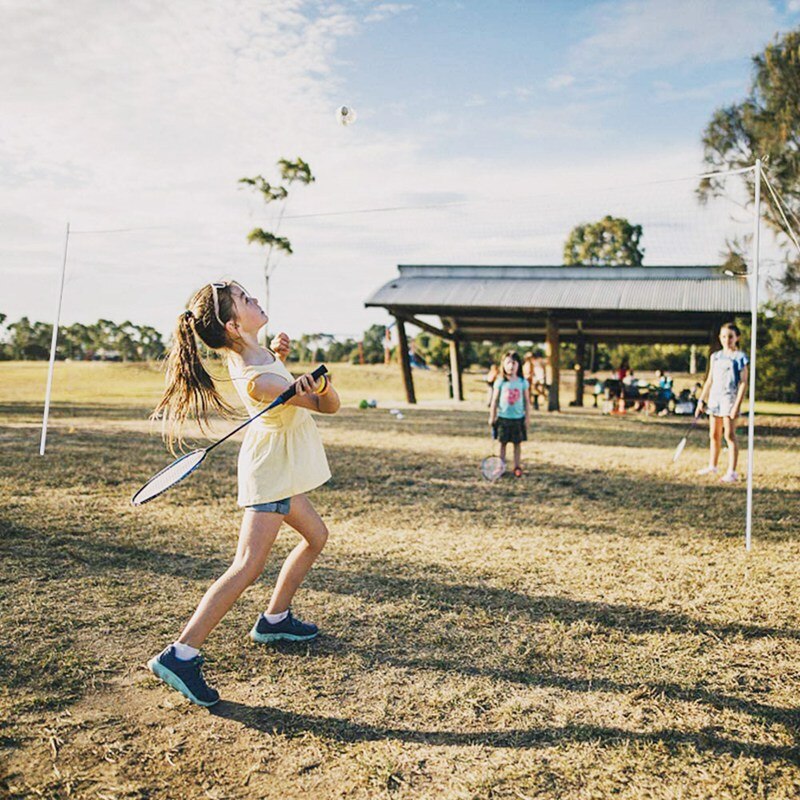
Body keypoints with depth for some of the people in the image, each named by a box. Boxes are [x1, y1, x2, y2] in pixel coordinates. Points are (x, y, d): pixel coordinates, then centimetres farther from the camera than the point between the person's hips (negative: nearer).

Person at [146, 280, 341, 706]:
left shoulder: (242, 348, -5)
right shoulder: (258, 381, -30)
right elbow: (329, 405, -20)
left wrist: (278, 354, -1)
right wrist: (319, 386, -40)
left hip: (278, 467, 10)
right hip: (270, 469, -10)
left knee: (315, 535, 21)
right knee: (248, 566, -14)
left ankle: (274, 618, 32)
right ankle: (181, 654, -13)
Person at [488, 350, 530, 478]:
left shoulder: (522, 382, -1)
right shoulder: (500, 382, -4)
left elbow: (526, 401, 3)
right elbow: (494, 400, 1)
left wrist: (527, 416, 1)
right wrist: (492, 417, 0)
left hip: (518, 418, 1)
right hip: (503, 417, 0)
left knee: (517, 443, 7)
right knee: (503, 443, 8)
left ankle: (517, 467, 16)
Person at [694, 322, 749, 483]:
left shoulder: (740, 357, -5)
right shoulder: (715, 357, 13)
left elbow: (743, 383, -9)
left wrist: (737, 405, -17)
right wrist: (701, 400, 13)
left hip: (730, 398, -6)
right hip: (714, 398, 6)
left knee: (730, 435, -8)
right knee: (714, 435, 12)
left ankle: (732, 472, -5)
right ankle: (712, 466, 25)